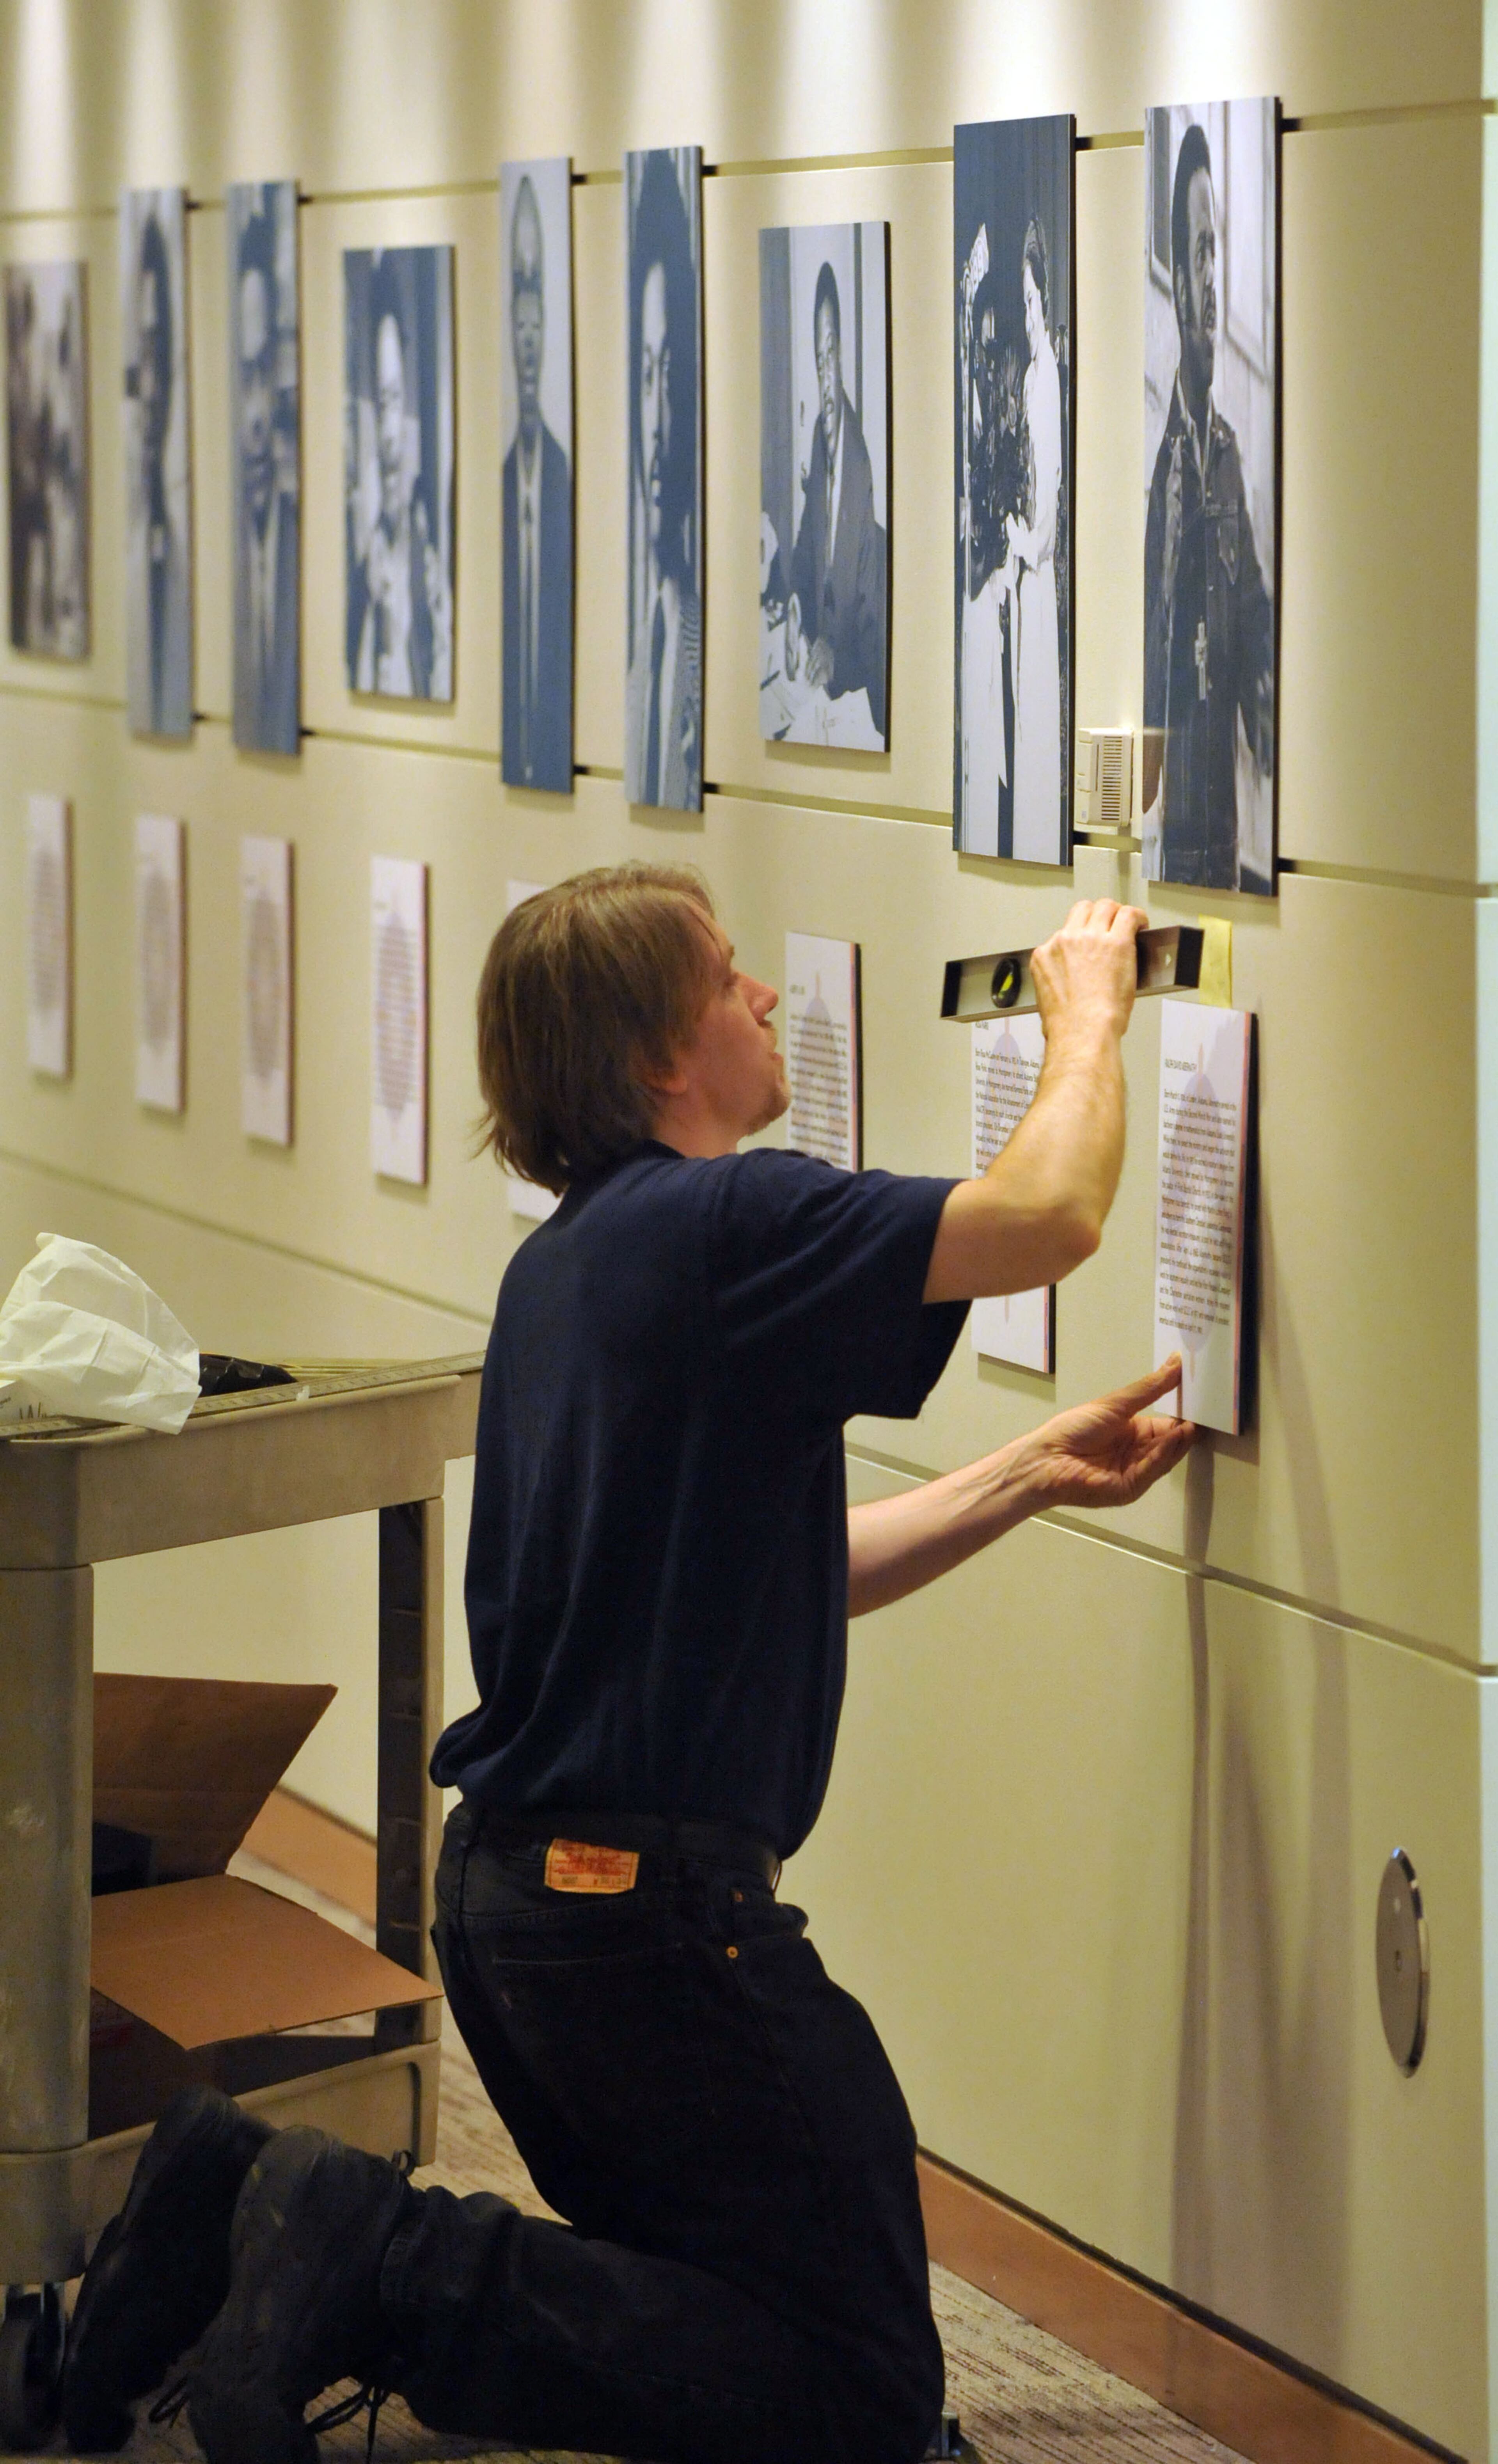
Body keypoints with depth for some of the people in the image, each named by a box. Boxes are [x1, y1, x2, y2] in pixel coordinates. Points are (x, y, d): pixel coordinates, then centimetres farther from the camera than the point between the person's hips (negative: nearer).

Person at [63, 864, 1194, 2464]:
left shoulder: (567, 1259, 15)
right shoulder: (722, 1224, -15)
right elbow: (1049, 1216, -20)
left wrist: (1027, 1478, 16)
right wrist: (1087, 1015, -1)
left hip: (507, 1879, 10)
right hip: (652, 1901, -10)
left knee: (690, 2296, 24)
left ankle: (256, 2201, 7)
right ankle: (380, 2274, -13)